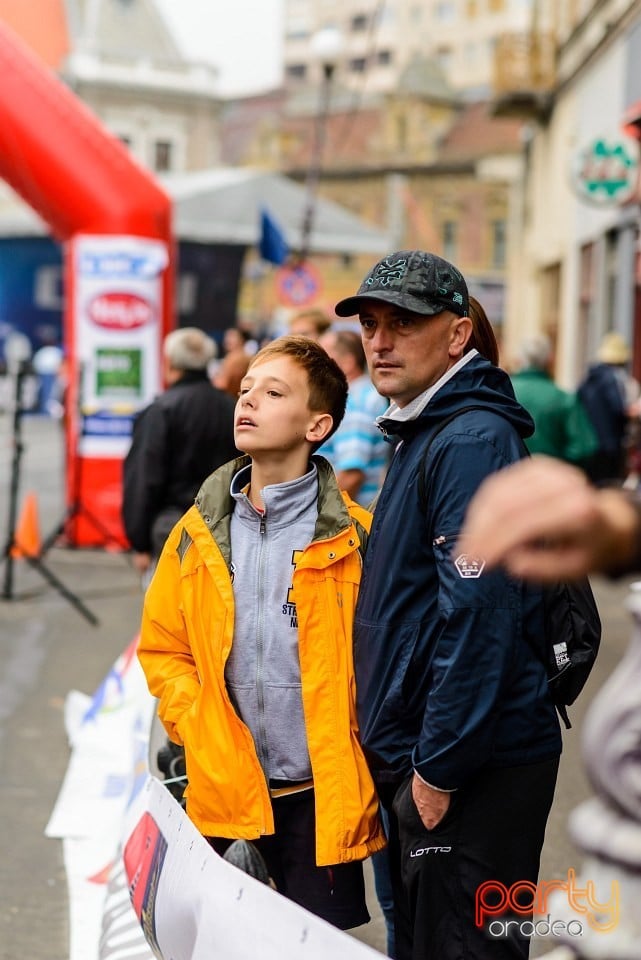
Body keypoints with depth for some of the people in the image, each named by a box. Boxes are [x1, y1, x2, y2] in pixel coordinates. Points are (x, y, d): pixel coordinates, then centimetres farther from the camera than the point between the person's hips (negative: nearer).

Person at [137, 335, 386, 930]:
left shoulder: (354, 539, -6)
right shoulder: (199, 533, 4)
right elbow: (162, 647, 9)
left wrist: (361, 762, -7)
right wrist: (199, 735, -2)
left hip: (322, 796, -3)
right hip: (221, 792, 3)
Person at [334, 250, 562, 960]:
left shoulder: (474, 440, -17)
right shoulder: (420, 435, 16)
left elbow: (478, 614, -24)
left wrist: (438, 769, -21)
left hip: (472, 773, -10)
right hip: (414, 762, 10)